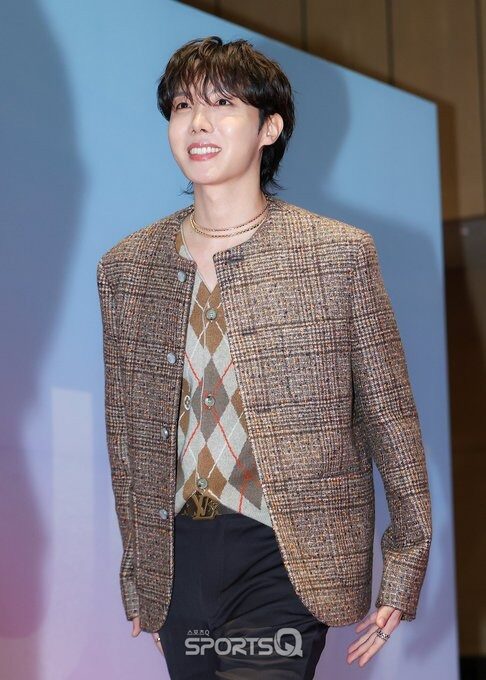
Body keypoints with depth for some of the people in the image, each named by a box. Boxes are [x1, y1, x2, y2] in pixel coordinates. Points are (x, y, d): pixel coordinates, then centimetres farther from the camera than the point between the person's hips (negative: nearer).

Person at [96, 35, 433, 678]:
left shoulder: (341, 253, -1)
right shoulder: (124, 268, 8)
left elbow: (390, 420, 2)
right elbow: (126, 433, 14)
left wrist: (404, 569, 3)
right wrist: (136, 574, 16)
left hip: (287, 557, -3)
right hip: (177, 556, 4)